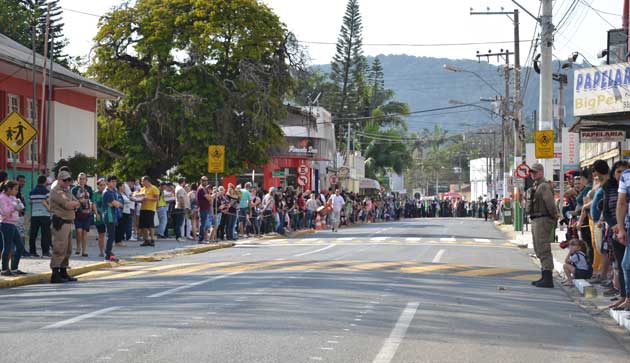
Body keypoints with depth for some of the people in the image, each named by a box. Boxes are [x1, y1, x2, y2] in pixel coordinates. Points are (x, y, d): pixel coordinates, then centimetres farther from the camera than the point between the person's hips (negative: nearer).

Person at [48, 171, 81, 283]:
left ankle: (63, 272, 22)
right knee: (60, 249, -13)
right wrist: (75, 203, 0)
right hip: (60, 222, -10)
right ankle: (55, 275, -13)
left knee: (68, 249, 14)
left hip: (68, 222, 10)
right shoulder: (56, 191, -9)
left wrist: (72, 204, -6)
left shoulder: (67, 191, 21)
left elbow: (76, 204, 15)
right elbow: (67, 204, -20)